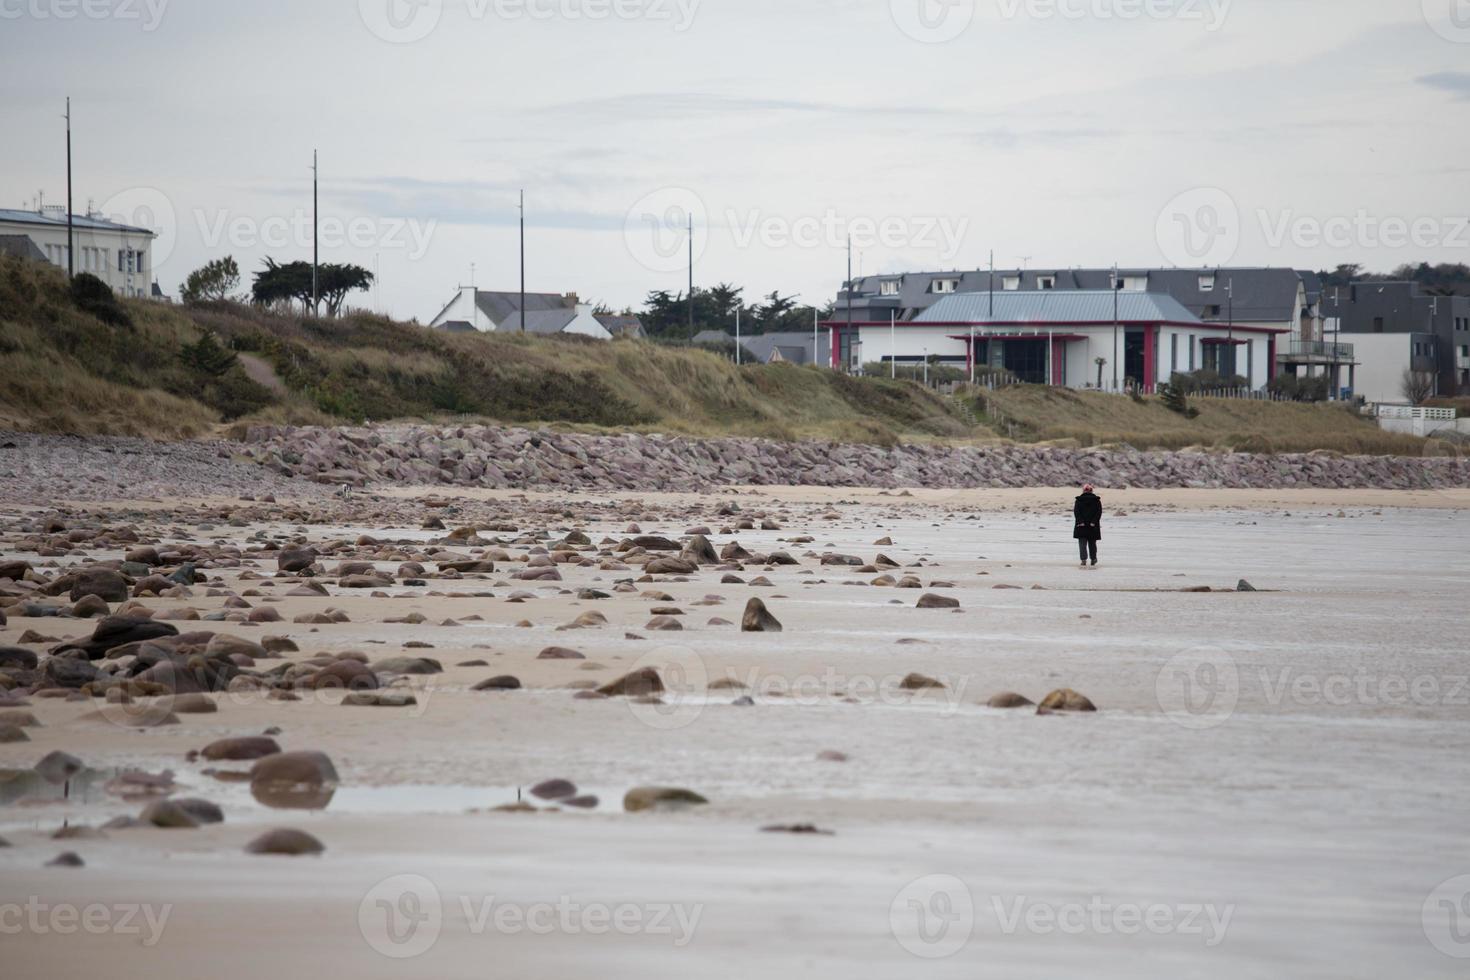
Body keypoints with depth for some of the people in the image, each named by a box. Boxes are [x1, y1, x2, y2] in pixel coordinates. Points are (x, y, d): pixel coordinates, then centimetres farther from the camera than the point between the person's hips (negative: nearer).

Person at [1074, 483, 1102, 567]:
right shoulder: (1097, 500, 3)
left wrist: (1080, 522, -10)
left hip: (1082, 526, -2)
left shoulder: (1079, 500, 0)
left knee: (1082, 544, -1)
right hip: (1093, 526, 2)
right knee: (1092, 544, 14)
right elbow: (1099, 512, -4)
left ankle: (1084, 561, -16)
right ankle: (1093, 561, 20)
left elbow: (1076, 512, -7)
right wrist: (1093, 522, -8)